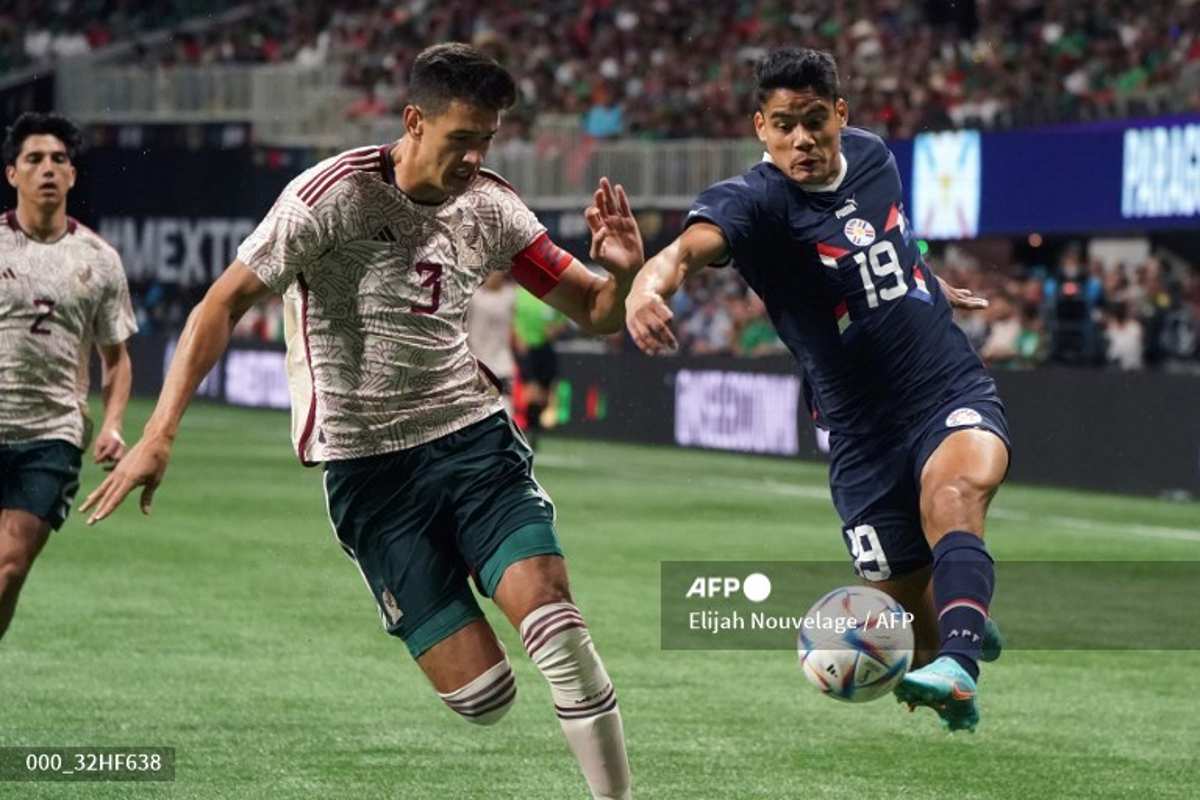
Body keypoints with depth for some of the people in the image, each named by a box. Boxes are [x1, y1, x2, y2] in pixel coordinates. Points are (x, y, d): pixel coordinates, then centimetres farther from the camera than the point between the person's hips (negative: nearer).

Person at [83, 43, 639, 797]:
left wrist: (625, 273, -17)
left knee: (551, 615, -22)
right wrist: (160, 435, -18)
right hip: (367, 460, -3)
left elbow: (595, 311, 8)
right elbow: (226, 303, -11)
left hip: (472, 431, 3)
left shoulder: (491, 206, 2)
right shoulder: (331, 195, -12)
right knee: (481, 696, -10)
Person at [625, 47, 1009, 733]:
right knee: (908, 616, 0)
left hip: (954, 390, 2)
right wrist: (649, 283, -61)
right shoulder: (756, 200, -15)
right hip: (863, 430, -2)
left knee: (954, 487, -32)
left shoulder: (872, 156, 2)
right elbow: (693, 244, -39)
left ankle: (960, 662, -49)